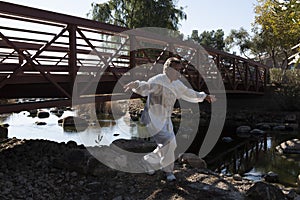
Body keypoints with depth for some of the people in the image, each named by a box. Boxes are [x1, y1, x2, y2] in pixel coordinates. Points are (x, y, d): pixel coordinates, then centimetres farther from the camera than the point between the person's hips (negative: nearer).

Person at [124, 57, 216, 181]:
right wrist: (136, 84, -61)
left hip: (166, 119, 9)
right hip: (153, 118, -9)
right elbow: (146, 87, -38)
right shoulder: (158, 80, -18)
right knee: (168, 141, -18)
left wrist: (205, 96, 23)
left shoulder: (176, 84, 10)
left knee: (171, 145, 9)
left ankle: (148, 160, 27)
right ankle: (168, 170, 3)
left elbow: (189, 93, 26)